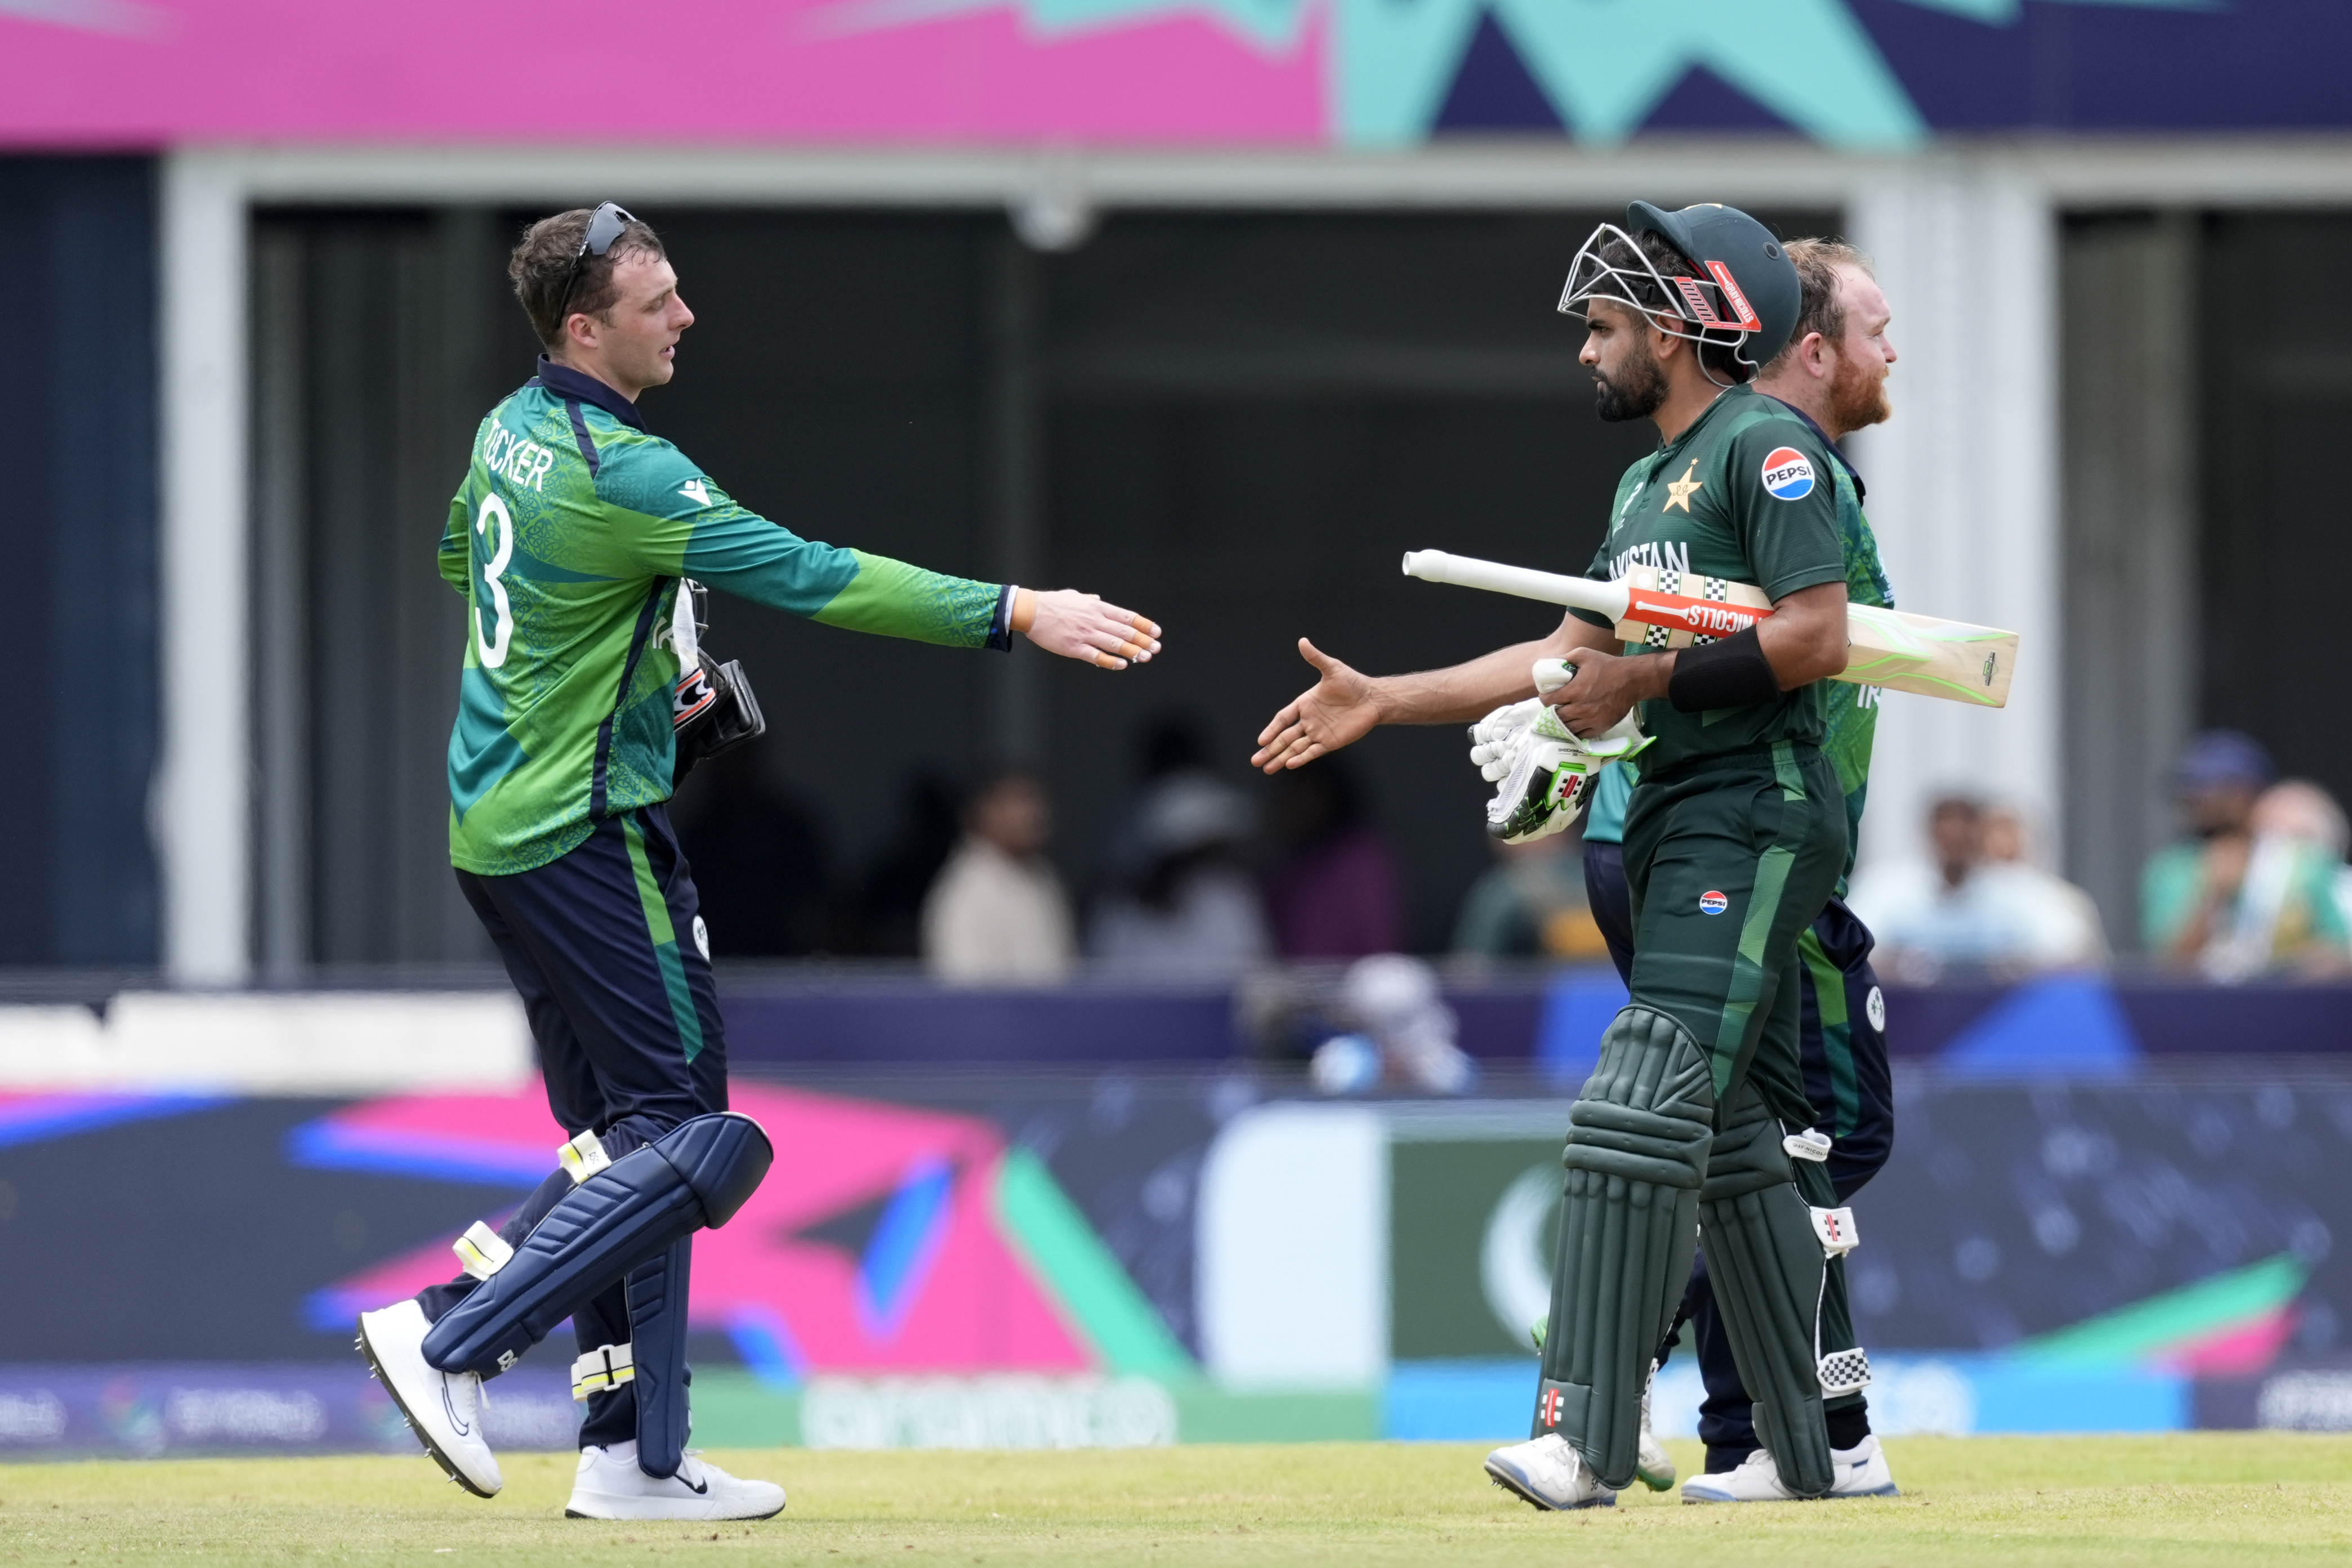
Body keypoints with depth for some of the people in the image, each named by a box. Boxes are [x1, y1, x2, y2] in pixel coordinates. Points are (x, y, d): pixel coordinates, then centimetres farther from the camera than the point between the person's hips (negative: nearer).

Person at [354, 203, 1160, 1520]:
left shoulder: (512, 430, 8)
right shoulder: (619, 472, -20)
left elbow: (461, 560, 28)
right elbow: (810, 578, -24)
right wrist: (1016, 613, -24)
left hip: (496, 824, 10)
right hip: (587, 833, -10)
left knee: (627, 1142, 13)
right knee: (694, 1143, -7)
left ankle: (637, 1459, 12)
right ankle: (451, 1343, -12)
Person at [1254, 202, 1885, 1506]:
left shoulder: (1763, 446, -9)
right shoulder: (1645, 483, 22)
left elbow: (1816, 638, -18)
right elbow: (1571, 656, 23)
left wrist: (1649, 679, -15)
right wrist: (1380, 703, 19)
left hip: (1755, 819, -10)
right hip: (1675, 824, 10)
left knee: (1641, 1110, -17)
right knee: (1736, 1135, 9)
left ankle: (1587, 1437, -22)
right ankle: (1824, 1448, 14)